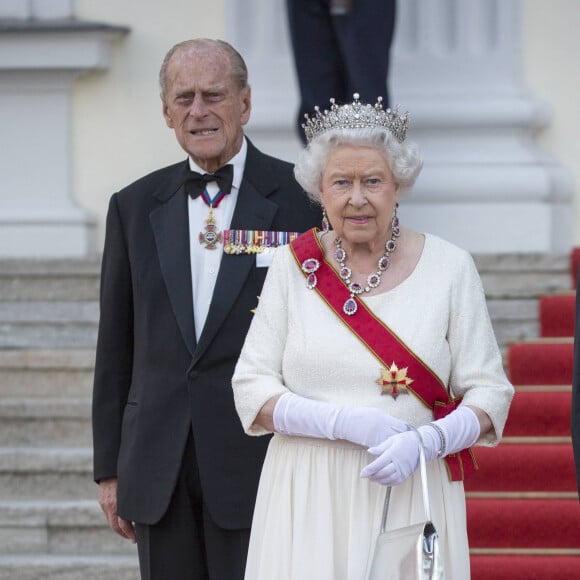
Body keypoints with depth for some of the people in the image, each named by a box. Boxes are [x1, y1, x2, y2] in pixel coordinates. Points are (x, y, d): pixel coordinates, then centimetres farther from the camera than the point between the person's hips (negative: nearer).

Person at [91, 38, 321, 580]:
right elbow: (116, 346, 13)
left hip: (260, 463, -3)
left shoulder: (299, 200, -1)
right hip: (159, 469, 4)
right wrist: (109, 468, 10)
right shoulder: (135, 207, 10)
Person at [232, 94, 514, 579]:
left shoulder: (449, 268, 1)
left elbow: (490, 393, -1)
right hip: (308, 503, 0)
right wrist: (345, 422, -15)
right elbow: (251, 390, -1)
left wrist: (422, 442, -18)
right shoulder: (295, 265, 2)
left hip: (409, 497, 0)